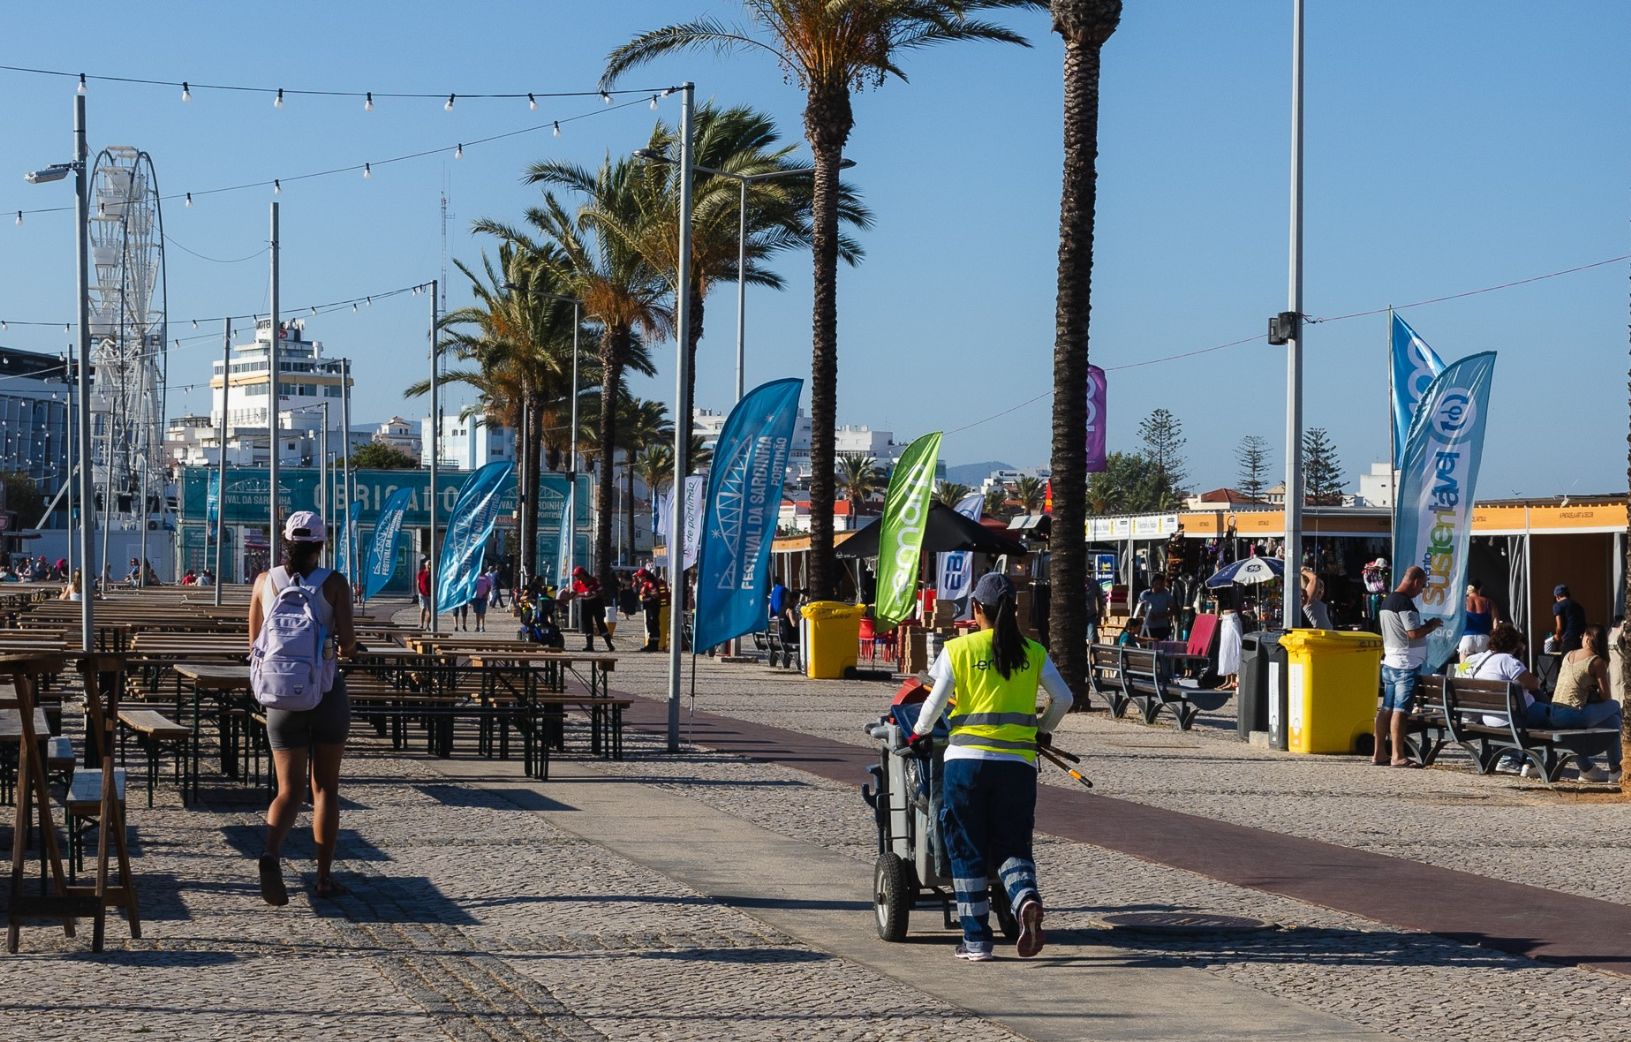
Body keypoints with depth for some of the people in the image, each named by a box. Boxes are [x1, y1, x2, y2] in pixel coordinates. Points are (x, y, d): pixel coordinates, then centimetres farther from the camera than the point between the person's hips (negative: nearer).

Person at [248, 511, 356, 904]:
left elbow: (254, 643, 8)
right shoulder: (333, 583, -5)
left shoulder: (265, 582, 2)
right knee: (325, 788, 12)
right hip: (327, 693, -2)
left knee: (289, 790, 4)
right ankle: (325, 876, 14)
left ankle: (271, 853, -25)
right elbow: (347, 644, -9)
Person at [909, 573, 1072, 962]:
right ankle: (1026, 898, -22)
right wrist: (1043, 729, 24)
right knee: (1011, 846, 10)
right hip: (1018, 761, 2)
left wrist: (919, 733, 15)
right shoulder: (1033, 652, 6)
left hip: (967, 758, -2)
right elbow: (1063, 698, 6)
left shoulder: (958, 649, -1)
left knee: (967, 851, 8)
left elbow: (936, 701, -3)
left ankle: (976, 939, 8)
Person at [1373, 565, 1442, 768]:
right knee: (1400, 710, -8)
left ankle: (1379, 753, 12)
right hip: (1406, 665, -9)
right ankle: (1398, 756, -7)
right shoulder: (1404, 602, -15)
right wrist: (1433, 625, -4)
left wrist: (1426, 626, 19)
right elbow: (1414, 633, -20)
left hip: (1389, 662, 9)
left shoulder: (1387, 601, 16)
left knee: (1386, 709, 10)